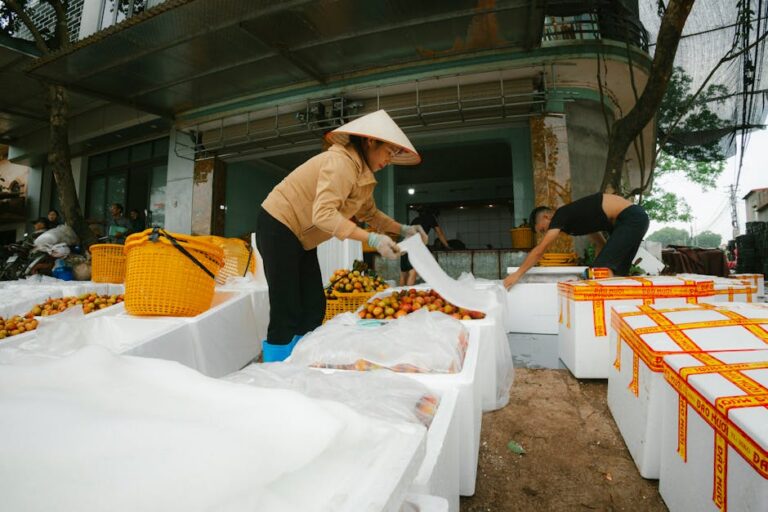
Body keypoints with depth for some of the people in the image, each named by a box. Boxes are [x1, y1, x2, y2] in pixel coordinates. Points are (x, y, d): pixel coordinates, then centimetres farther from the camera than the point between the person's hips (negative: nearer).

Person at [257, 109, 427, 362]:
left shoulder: (363, 173, 8)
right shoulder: (341, 162, -22)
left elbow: (369, 212, 16)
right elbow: (324, 214, -33)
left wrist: (402, 229, 4)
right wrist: (372, 239, -35)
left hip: (302, 238, 10)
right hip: (278, 229, -9)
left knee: (314, 308, 7)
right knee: (287, 313, -10)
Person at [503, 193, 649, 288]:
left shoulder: (560, 216, -9)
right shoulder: (571, 216, 17)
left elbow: (539, 250, -13)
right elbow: (601, 244, 24)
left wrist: (517, 274, -10)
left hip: (630, 218, -10)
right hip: (635, 218, 10)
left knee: (604, 266, -12)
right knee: (617, 270, 12)